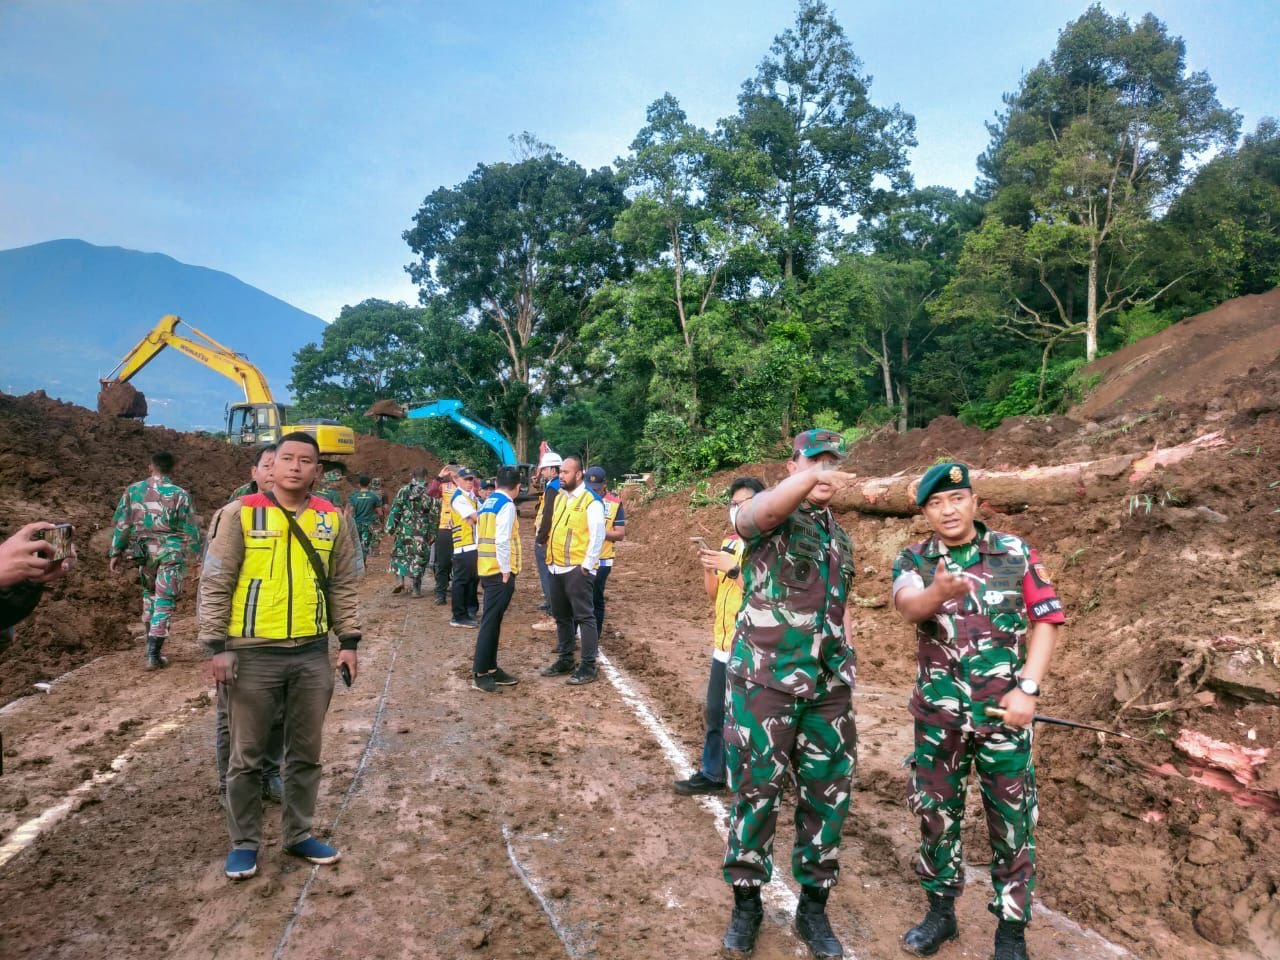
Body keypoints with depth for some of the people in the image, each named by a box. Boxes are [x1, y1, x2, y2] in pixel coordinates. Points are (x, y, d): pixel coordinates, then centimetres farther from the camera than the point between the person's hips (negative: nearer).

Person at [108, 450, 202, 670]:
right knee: (164, 601, 0)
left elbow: (121, 524, 5)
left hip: (145, 552, 4)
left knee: (149, 593, 24)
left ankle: (151, 642, 28)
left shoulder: (133, 490, 2)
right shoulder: (179, 494, -8)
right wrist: (196, 556, 5)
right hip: (171, 552, -3)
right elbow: (190, 529, -4)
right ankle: (153, 654, -1)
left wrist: (115, 553, 12)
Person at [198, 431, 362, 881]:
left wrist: (349, 641, 5)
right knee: (247, 756, 10)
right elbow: (215, 584, -4)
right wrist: (216, 645, -8)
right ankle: (244, 843, 27)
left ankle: (299, 835, 30)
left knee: (306, 753, 14)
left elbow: (343, 586, 9)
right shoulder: (242, 514, -6)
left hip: (313, 654, 3)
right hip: (254, 655, -3)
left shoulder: (332, 519, 4)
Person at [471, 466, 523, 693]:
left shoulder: (487, 503, 13)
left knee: (492, 622, 13)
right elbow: (502, 541, -20)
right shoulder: (507, 505, -12)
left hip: (486, 570, 9)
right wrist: (506, 571, -14)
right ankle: (480, 674, 0)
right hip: (499, 572, -9)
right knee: (490, 622, -4)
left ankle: (491, 668, 20)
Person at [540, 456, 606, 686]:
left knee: (584, 617, -3)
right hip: (557, 568, 8)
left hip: (578, 569, -8)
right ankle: (565, 660, 27)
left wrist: (587, 565, -15)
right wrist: (551, 559, 17)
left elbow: (597, 536, -15)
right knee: (561, 617, 15)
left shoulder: (591, 500, -11)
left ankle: (588, 667, 1)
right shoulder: (559, 497, 13)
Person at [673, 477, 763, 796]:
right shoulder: (729, 543, 10)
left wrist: (733, 568, -24)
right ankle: (712, 774, 32)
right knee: (715, 714, 17)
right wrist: (708, 568, -3)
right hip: (724, 646, 8)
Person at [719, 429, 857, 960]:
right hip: (766, 678, -5)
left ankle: (812, 908, 27)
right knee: (756, 791, 3)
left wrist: (849, 670, 12)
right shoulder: (768, 514, -4)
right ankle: (746, 902, 22)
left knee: (827, 796, 10)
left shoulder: (840, 536, 16)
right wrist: (810, 479, -49)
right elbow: (761, 511, -31)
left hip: (829, 686, 6)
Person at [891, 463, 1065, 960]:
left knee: (1011, 822, 8)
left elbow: (1046, 621, -1)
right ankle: (941, 913, 32)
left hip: (1002, 712, -1)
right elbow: (907, 604, -23)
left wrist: (1028, 688, -11)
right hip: (937, 714, 1)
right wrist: (939, 592, -45)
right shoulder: (913, 560, -2)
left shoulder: (1015, 552, -2)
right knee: (936, 813, 13)